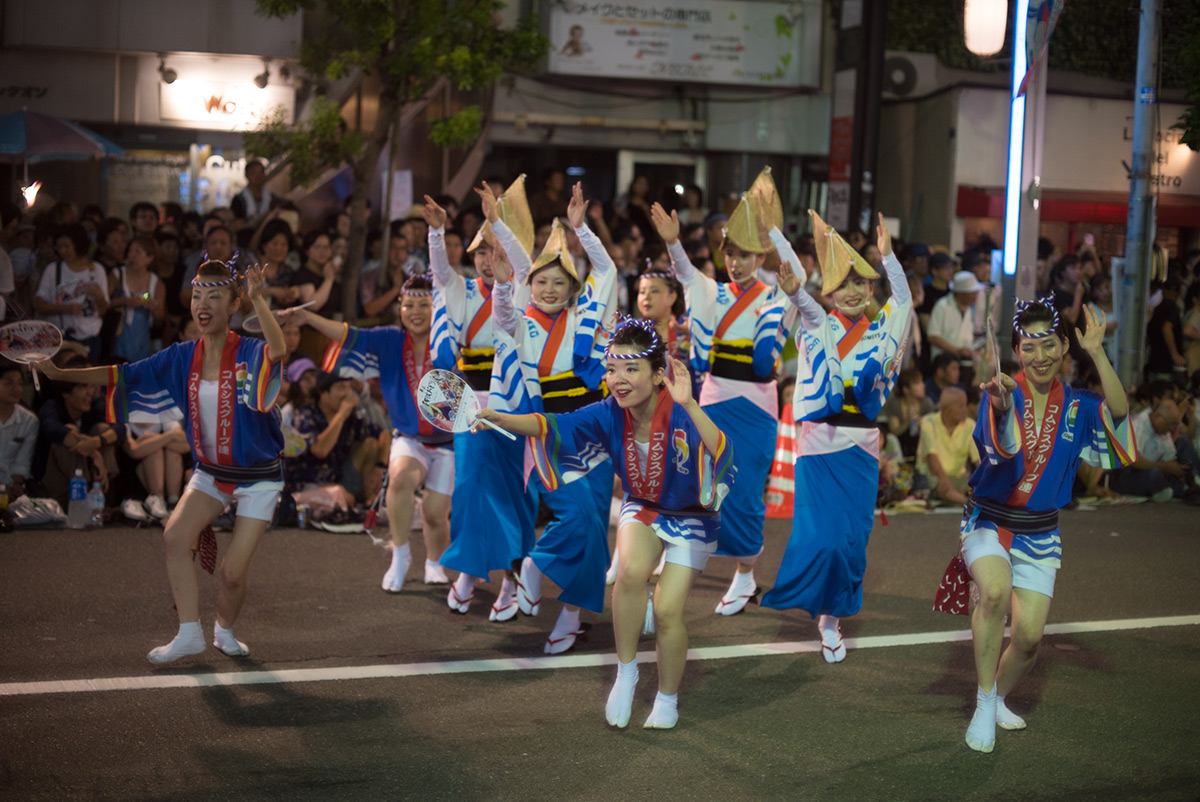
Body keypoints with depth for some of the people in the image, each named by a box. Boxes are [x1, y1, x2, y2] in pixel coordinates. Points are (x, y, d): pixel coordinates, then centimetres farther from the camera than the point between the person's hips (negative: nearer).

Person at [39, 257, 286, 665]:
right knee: (175, 535, -18)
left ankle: (225, 631, 25)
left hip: (257, 477, -5)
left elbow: (277, 350, -42)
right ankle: (188, 634, -7)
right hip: (210, 473, 5)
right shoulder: (182, 357, -3)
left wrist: (257, 300, -57)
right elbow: (123, 376, 1)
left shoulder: (249, 353, -19)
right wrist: (61, 373, -6)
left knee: (232, 571, -6)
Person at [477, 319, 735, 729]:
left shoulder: (681, 415, -32)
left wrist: (689, 405, -64)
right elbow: (550, 426, -23)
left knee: (666, 610, -10)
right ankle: (626, 673, -7)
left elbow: (721, 453, -50)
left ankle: (667, 700, 17)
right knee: (632, 570, -28)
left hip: (692, 517, -3)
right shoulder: (609, 415, -19)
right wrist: (495, 417, -38)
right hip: (642, 509, 3)